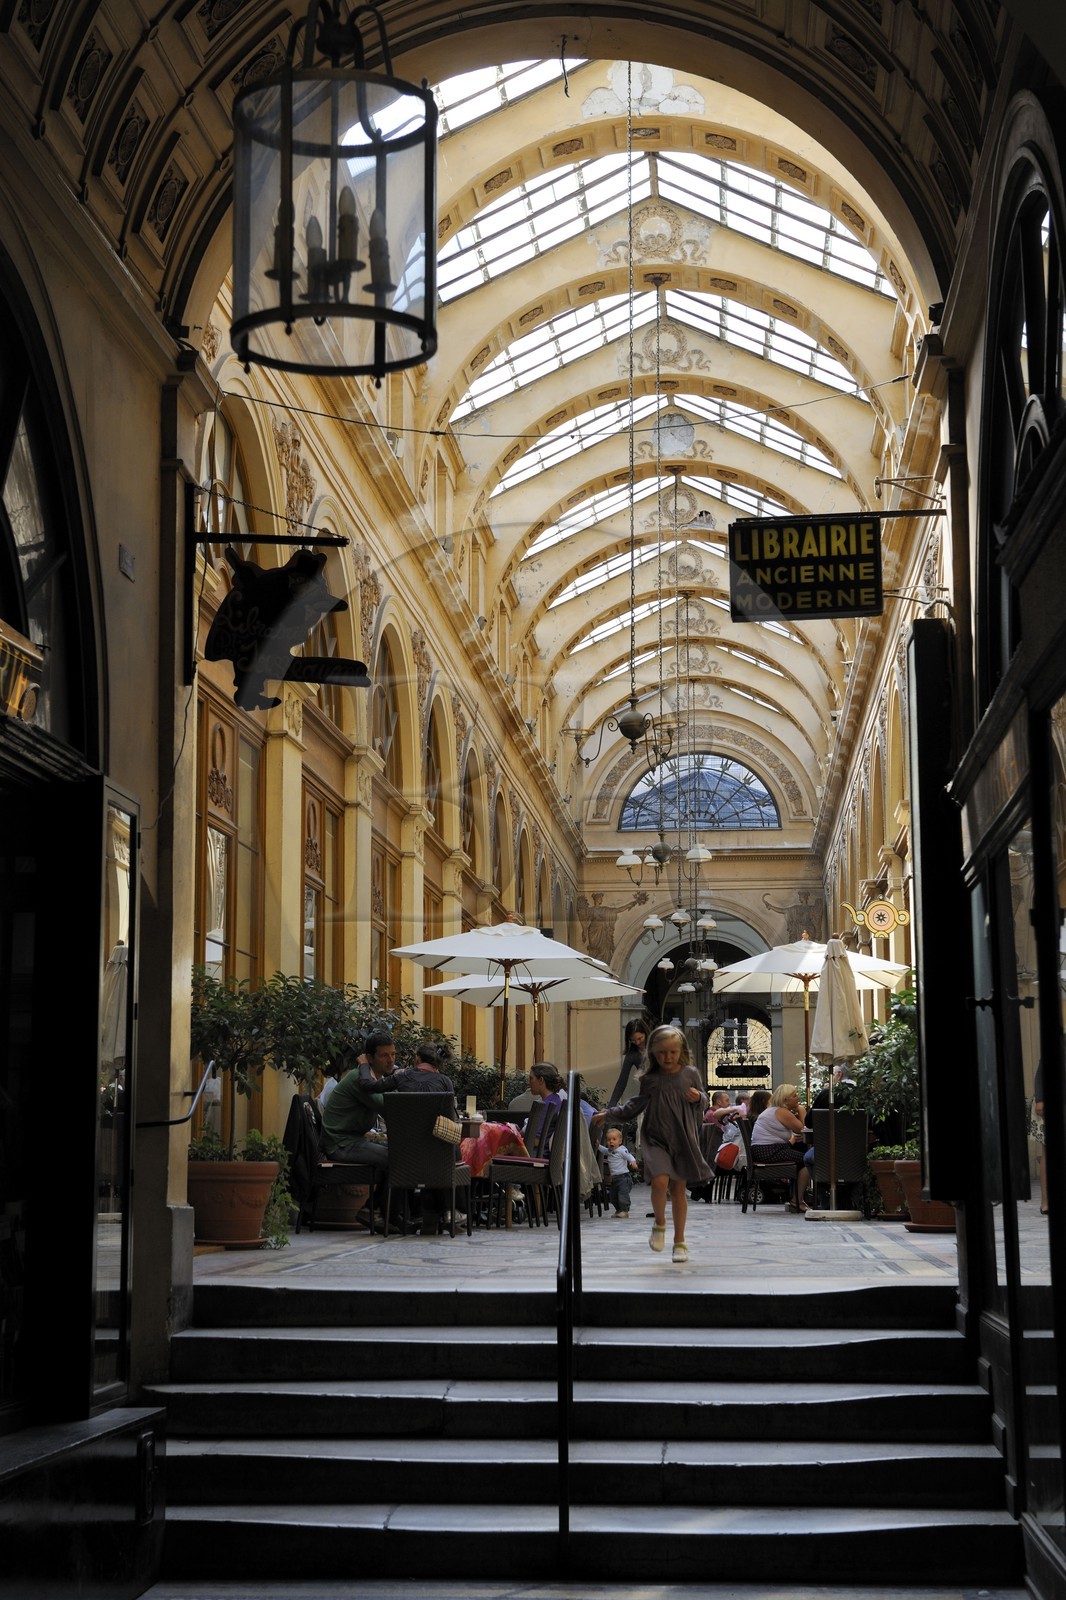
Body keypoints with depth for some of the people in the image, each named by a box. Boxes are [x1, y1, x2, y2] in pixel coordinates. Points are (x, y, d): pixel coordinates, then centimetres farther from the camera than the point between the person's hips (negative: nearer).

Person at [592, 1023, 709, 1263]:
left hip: (684, 1139, 1)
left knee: (678, 1189, 5)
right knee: (659, 1180, -21)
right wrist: (609, 1114, 11)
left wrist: (698, 1098, -9)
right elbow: (634, 1107, 15)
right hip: (656, 1138, 0)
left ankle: (679, 1242, 16)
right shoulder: (649, 1080, 3)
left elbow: (703, 1103, 13)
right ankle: (659, 1224, 6)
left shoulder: (690, 1074, 3)